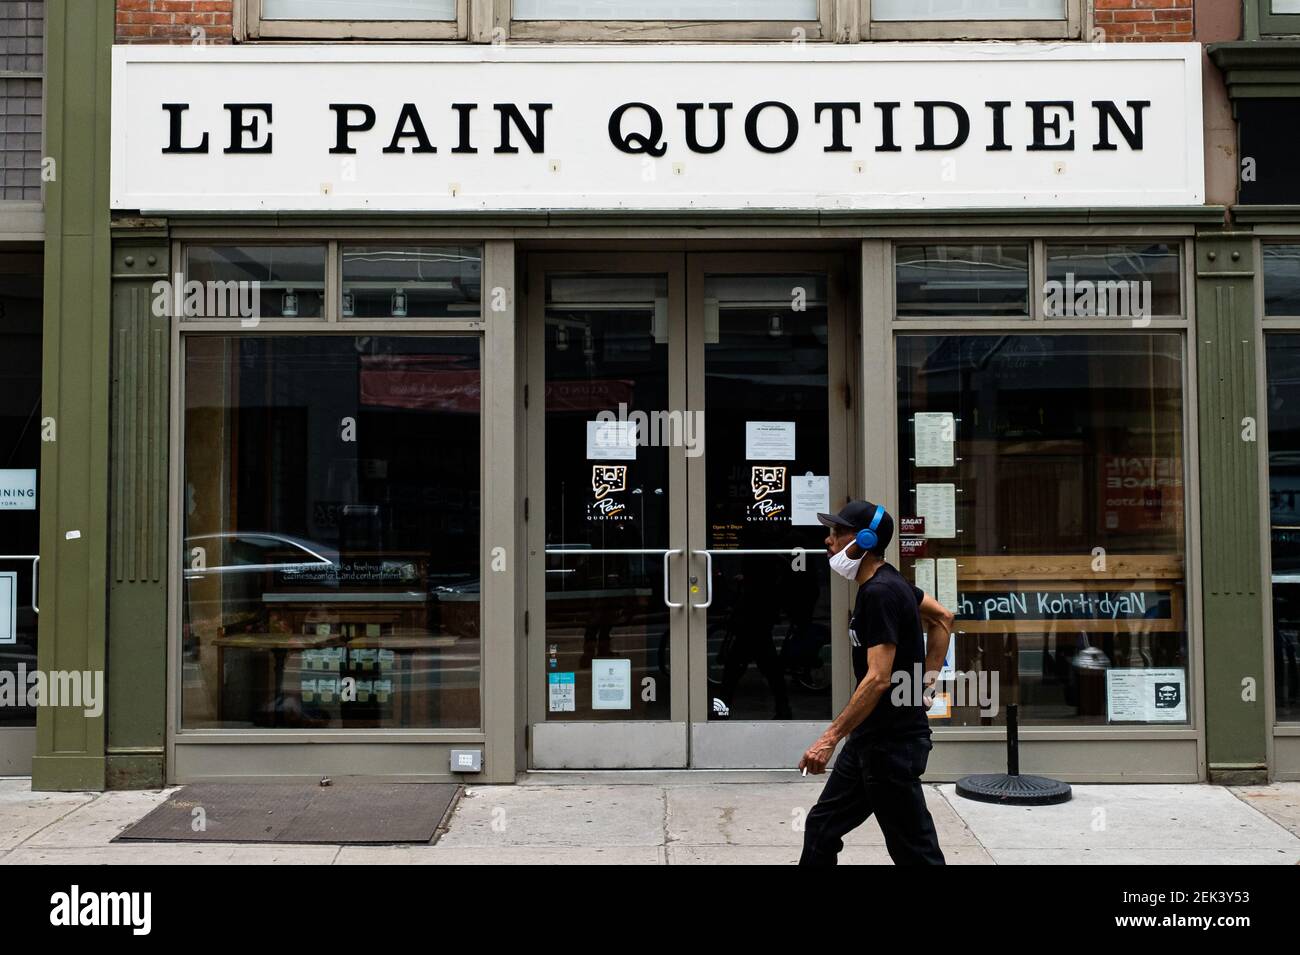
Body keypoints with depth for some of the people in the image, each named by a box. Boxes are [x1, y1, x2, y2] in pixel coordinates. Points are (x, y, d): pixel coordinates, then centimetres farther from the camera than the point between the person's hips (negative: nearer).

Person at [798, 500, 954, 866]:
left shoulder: (880, 593, -20)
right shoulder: (887, 582, 10)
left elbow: (878, 678, -26)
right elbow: (943, 618, 22)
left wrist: (830, 738, -26)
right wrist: (926, 684, 17)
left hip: (892, 743, -10)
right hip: (870, 738, 10)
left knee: (914, 850, 0)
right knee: (821, 827, 13)